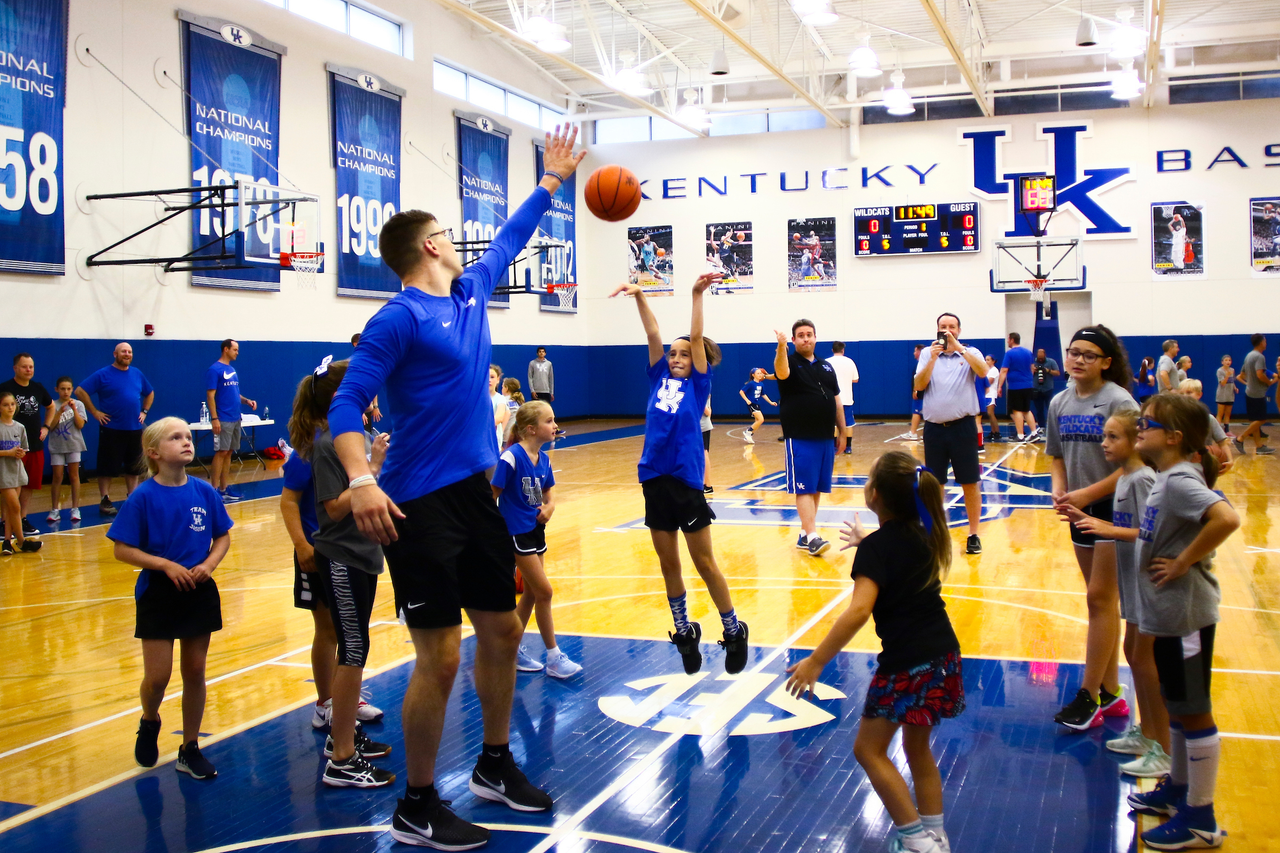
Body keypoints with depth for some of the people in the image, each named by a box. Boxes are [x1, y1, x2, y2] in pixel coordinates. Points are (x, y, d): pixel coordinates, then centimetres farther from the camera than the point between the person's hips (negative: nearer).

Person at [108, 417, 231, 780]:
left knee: (195, 671, 9)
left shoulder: (205, 492, -2)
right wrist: (166, 564, -19)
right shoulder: (144, 497, -11)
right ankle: (149, 723, 32)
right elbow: (123, 550, -9)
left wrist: (209, 563, -10)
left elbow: (222, 537, 8)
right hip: (157, 595, -3)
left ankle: (190, 750, 23)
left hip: (199, 591, 3)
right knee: (158, 675, -2)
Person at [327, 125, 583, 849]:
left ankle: (496, 766, 33)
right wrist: (360, 480, -29)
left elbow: (510, 238, 28)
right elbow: (348, 401, -15)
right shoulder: (400, 318, -11)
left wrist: (553, 179, 34)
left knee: (503, 631, 15)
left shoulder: (472, 291, 11)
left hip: (476, 493, 8)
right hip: (421, 505, -8)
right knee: (440, 656, -5)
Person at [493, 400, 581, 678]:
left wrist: (549, 507, -7)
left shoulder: (544, 459, 3)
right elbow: (492, 496, -16)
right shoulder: (511, 458, -19)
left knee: (531, 593, 14)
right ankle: (554, 657, 5)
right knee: (544, 591, -5)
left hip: (536, 530, 8)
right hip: (516, 532, -8)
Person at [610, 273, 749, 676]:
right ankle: (684, 632, 25)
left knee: (704, 562, 2)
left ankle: (734, 631, 16)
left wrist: (698, 295, -15)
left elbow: (696, 339, -8)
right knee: (668, 563, 11)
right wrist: (639, 296, -4)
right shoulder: (660, 380, 10)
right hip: (654, 480, 4)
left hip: (686, 481, -4)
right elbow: (653, 333, 5)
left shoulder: (698, 385, 1)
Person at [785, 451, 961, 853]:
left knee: (869, 749, 7)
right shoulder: (921, 533, 7)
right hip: (943, 657, 8)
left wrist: (816, 661, -27)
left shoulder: (877, 546, -15)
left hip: (906, 666, -8)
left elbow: (859, 610, -29)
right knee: (917, 746, 22)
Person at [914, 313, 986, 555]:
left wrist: (958, 347, -24)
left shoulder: (970, 353, 3)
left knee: (970, 483, 0)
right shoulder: (927, 354, 7)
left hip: (962, 426, -2)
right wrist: (933, 358, -17)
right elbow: (919, 385, -5)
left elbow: (982, 371, -18)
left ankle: (973, 535, 9)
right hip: (934, 427, 2)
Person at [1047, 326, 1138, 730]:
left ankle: (1088, 697, 3)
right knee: (1104, 601, 13)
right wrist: (1059, 490, -7)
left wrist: (1088, 493, -21)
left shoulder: (1118, 401, -13)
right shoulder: (1060, 402, 6)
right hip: (1081, 511, 7)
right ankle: (1110, 692, 22)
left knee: (1100, 599, -4)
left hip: (1116, 508, -6)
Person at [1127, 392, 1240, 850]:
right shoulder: (1167, 477, 7)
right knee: (1176, 705, 22)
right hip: (1168, 611, 10)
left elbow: (1226, 519, -36)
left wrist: (1183, 562, -26)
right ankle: (1176, 789, 38)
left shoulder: (1178, 481, -22)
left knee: (1193, 712, 3)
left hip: (1186, 614, -10)